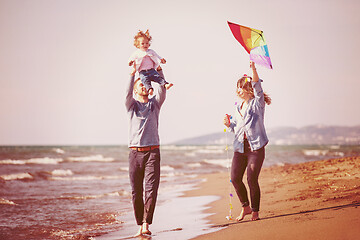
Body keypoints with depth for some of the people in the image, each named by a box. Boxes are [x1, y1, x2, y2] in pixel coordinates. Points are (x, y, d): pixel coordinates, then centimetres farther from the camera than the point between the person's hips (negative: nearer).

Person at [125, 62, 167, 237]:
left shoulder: (155, 103, 15)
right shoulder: (131, 105, 12)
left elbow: (162, 90, -1)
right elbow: (127, 93, -8)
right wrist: (133, 73, -17)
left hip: (152, 152, 0)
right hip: (135, 152, 0)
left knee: (151, 189, -11)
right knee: (136, 191, 1)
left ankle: (146, 223, -13)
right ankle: (140, 225, 8)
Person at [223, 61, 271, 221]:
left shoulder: (257, 103, 0)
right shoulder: (238, 107, 16)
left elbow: (257, 88, -18)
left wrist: (254, 70, -32)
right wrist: (229, 124, 2)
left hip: (256, 147, -6)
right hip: (240, 148, 6)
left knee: (252, 179, -10)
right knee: (235, 178, -3)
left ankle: (255, 211, 7)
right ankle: (245, 207, 18)